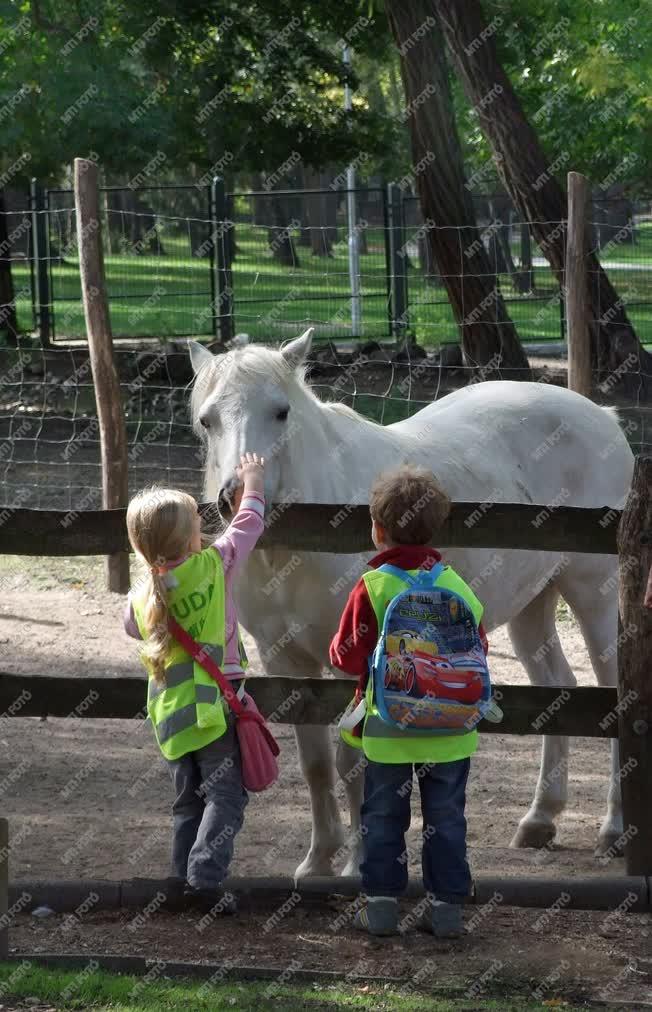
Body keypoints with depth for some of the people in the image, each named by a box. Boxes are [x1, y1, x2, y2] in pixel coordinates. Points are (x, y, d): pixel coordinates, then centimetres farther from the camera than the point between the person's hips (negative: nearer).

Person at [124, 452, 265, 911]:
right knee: (226, 793, -4)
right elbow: (248, 526, 5)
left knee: (189, 800, 15)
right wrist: (252, 482, 21)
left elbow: (132, 627, 26)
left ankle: (185, 879, 14)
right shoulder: (213, 565, -10)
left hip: (170, 713, 5)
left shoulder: (142, 598, 3)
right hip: (214, 704, -5)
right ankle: (205, 877, -17)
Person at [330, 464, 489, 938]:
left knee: (383, 818, 10)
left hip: (387, 728, -2)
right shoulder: (458, 587, -1)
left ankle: (381, 903, 12)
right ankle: (447, 904, 12)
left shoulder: (372, 587, -12)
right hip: (450, 730, 2)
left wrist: (337, 647, 11)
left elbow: (348, 657, -11)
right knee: (446, 818, 11)